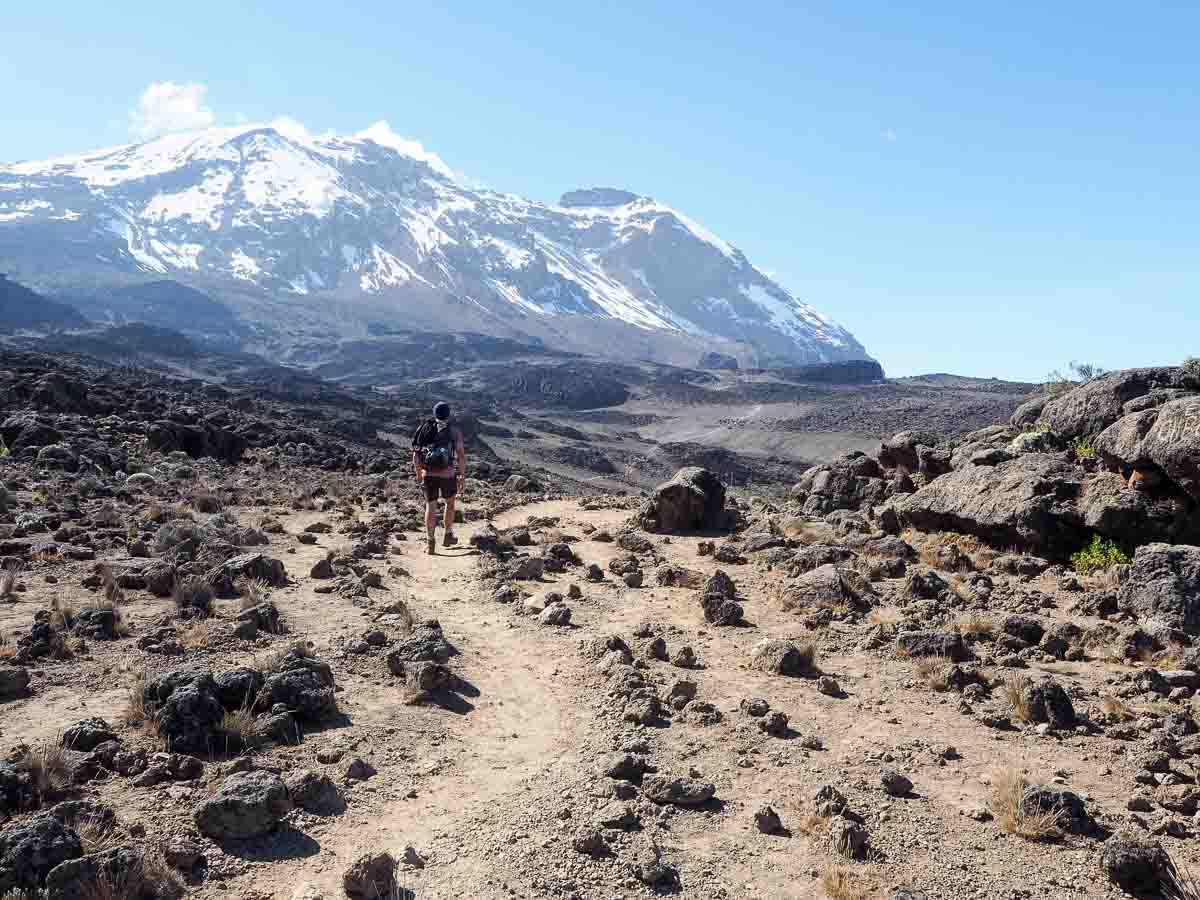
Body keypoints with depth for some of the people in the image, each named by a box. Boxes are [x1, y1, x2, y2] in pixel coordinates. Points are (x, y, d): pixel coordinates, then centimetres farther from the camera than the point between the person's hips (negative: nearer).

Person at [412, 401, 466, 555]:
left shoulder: (425, 429, 9)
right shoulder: (455, 430, 1)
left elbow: (416, 454, 9)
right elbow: (461, 455, -6)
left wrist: (418, 473, 23)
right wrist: (462, 477, 1)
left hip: (428, 473, 2)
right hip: (447, 474, -2)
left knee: (430, 506, 10)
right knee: (450, 502, 22)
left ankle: (430, 542, 3)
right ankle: (447, 536, 28)